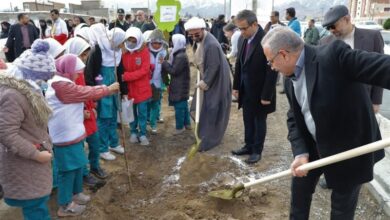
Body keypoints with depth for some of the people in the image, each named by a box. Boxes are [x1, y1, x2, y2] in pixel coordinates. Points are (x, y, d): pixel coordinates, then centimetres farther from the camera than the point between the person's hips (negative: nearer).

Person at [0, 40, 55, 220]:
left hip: (32, 162, 10)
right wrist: (36, 154, -22)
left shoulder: (25, 88, 7)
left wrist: (43, 148, 10)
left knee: (38, 204, 23)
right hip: (23, 166, -10)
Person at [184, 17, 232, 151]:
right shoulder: (200, 39, 3)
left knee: (211, 111, -1)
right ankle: (206, 135, 36)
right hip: (207, 79, 10)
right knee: (205, 109, 19)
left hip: (215, 82, -9)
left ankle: (209, 141, 11)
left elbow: (213, 67, -26)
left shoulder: (211, 45, -28)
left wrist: (204, 82, -22)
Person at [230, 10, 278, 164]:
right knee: (248, 121, 17)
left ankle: (257, 151, 25)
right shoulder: (242, 39, 1)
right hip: (246, 91, 6)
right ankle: (249, 146, 33)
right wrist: (236, 86, 9)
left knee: (259, 122, 10)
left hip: (260, 92, -6)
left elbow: (272, 71, -20)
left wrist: (266, 95, -18)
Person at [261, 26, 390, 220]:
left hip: (349, 148, -7)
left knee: (342, 204, 12)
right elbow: (294, 118, 2)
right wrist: (300, 152, -14)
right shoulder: (290, 79, 0)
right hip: (313, 146, 7)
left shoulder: (333, 55, -25)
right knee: (300, 186, 22)